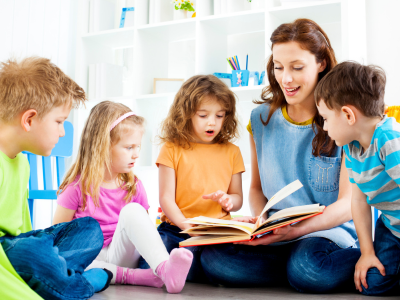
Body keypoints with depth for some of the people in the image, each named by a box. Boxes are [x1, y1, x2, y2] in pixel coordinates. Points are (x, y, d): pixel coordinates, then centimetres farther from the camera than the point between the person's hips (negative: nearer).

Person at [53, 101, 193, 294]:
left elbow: (143, 230, 8)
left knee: (132, 211, -26)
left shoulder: (134, 187, 5)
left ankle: (164, 268, -43)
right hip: (88, 259, -1)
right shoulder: (78, 187, -5)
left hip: (120, 256, 2)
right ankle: (132, 276, -33)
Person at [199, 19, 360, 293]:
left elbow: (349, 204, -8)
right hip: (276, 235, 4)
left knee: (309, 269, -37)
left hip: (332, 230, -4)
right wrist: (260, 222, -6)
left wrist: (296, 229, -25)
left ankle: (361, 266, -7)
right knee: (214, 259, -23)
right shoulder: (261, 119, 8)